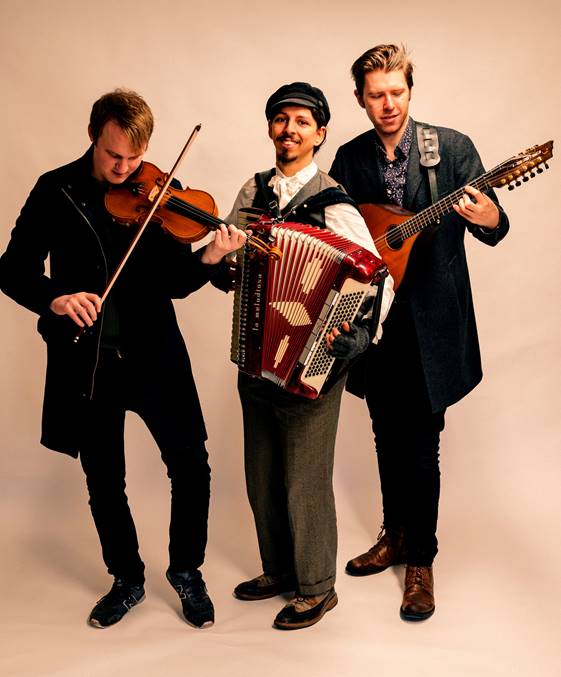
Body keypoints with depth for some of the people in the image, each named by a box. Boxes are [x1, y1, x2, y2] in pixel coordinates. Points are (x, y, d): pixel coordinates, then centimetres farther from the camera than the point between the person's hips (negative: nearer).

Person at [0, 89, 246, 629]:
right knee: (103, 480, 13)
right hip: (84, 361, 1)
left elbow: (172, 284, -4)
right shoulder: (55, 191, -1)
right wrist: (52, 297, -21)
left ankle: (187, 572, 24)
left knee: (190, 466, 0)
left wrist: (209, 258, -24)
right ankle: (127, 579, 34)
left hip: (152, 354, 0)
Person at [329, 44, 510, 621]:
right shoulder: (348, 158, 5)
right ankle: (395, 535, 35)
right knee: (388, 438, 16)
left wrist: (486, 216, -35)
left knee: (421, 447, 1)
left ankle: (420, 559, 18)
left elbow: (495, 230, -11)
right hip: (373, 322, 4)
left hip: (430, 324, -3)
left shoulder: (452, 147, -5)